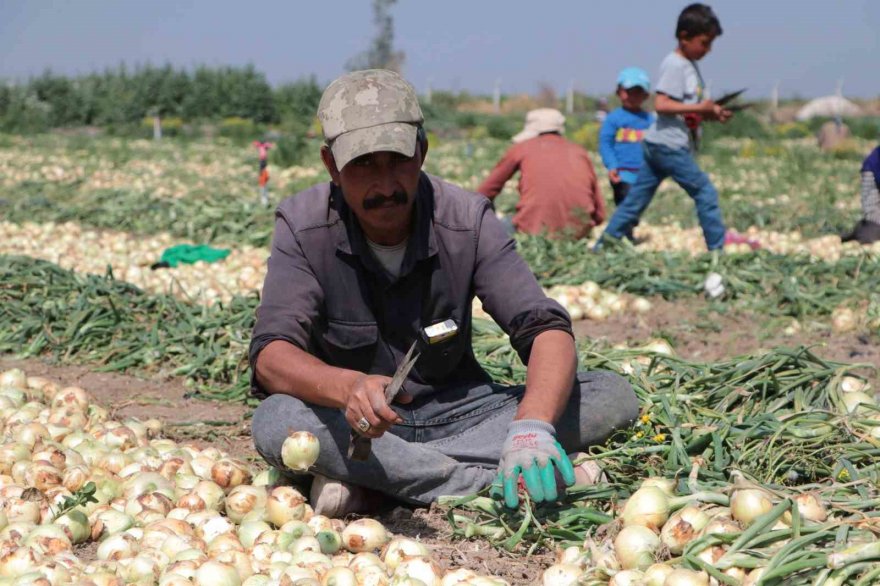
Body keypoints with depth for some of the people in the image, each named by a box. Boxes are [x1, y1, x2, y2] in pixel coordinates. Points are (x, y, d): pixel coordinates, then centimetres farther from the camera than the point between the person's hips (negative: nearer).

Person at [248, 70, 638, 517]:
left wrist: (531, 427, -41)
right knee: (274, 423, -35)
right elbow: (272, 355, -23)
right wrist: (348, 387, -47)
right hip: (353, 423, -2)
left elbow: (548, 330, -19)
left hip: (457, 412, 2)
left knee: (612, 395, -18)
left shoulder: (466, 220, -10)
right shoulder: (302, 226, -12)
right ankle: (495, 486, -29)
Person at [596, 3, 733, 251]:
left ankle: (603, 247, 10)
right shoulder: (674, 65, -11)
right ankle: (717, 250, 0)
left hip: (659, 147, 9)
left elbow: (689, 111, 23)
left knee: (635, 201, 8)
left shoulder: (690, 66, 19)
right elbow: (661, 104, -21)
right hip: (669, 145, -9)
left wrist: (712, 113, 6)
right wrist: (699, 107, -21)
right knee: (706, 194, -5)